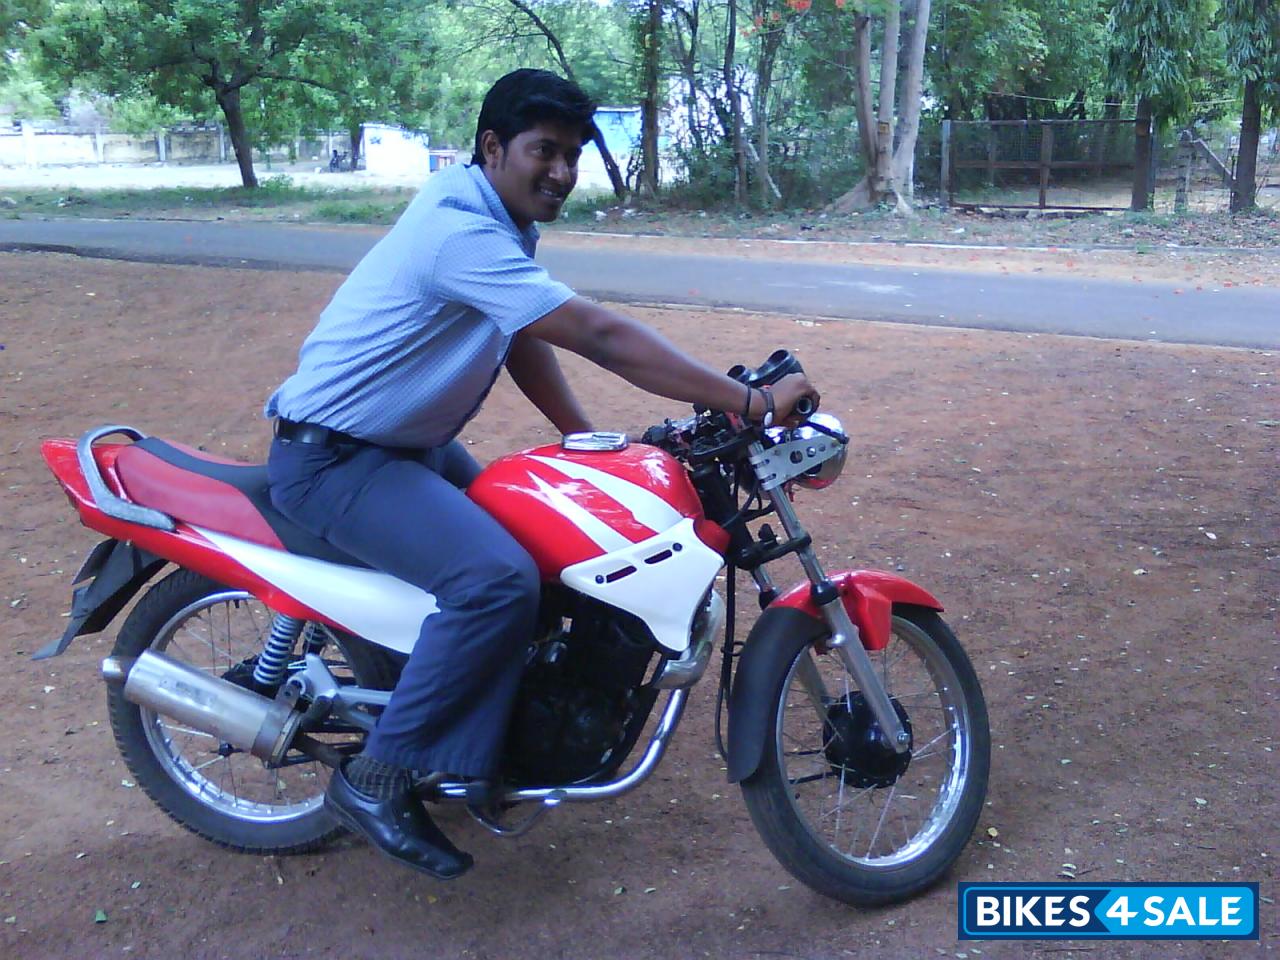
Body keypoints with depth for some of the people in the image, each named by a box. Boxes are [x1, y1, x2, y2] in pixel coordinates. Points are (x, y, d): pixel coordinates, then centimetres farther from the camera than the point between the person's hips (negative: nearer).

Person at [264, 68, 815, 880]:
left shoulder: (501, 225, 6)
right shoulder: (461, 231, -26)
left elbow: (526, 344, 11)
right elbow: (600, 337, -33)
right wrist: (750, 403, -34)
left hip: (409, 444, 10)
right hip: (333, 458, -10)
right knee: (499, 581, -28)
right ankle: (377, 780, -14)